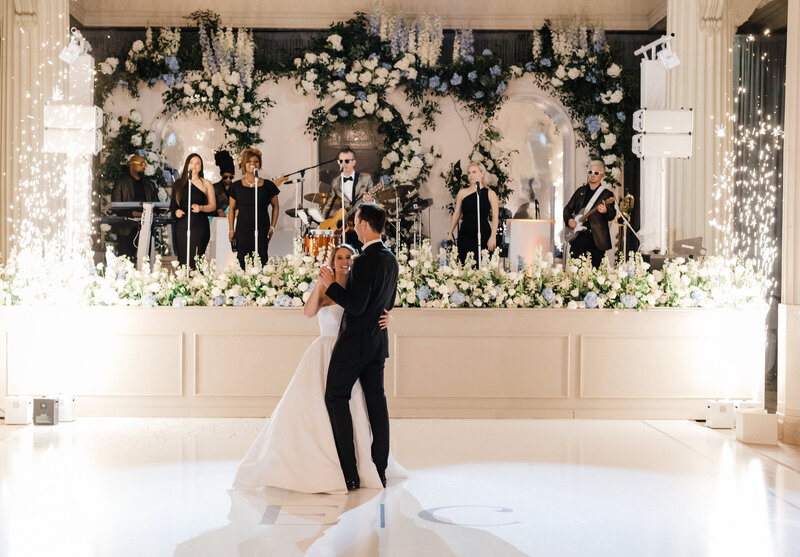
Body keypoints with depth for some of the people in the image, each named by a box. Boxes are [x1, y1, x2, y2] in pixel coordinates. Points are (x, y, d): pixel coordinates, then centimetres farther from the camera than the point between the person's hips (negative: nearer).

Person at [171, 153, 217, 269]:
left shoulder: (206, 184, 8)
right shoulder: (178, 183, 13)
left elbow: (213, 206, 6)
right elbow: (173, 205, 20)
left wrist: (200, 208, -12)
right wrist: (176, 211, -2)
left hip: (199, 226, -2)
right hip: (181, 226, 2)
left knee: (195, 261, -13)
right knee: (182, 260, -2)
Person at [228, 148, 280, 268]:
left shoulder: (268, 185, 4)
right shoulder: (237, 186, 7)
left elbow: (275, 207, 12)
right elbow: (232, 209, 13)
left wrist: (272, 227, 3)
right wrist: (231, 230, 8)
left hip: (262, 231, -1)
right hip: (242, 230, 1)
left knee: (261, 261, -8)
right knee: (242, 262, -5)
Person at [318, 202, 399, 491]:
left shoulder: (365, 261, -19)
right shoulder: (391, 260, 10)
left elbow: (356, 305, -23)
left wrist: (331, 285, -13)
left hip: (355, 342, -8)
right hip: (378, 341, 8)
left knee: (336, 397, 1)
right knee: (376, 401, 9)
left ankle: (349, 474, -2)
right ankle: (379, 472, 13)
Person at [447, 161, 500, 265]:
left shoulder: (490, 194, 3)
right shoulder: (462, 193, 8)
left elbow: (495, 216, -1)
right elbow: (456, 214, 14)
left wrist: (493, 236, -10)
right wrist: (450, 232, 9)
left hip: (483, 236, -2)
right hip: (465, 236, 2)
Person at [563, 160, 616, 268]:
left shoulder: (607, 194, 2)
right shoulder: (581, 191, 15)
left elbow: (612, 216, -11)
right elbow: (568, 208, 21)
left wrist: (605, 211, -35)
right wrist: (568, 220, 0)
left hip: (597, 240, -3)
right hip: (578, 237, 3)